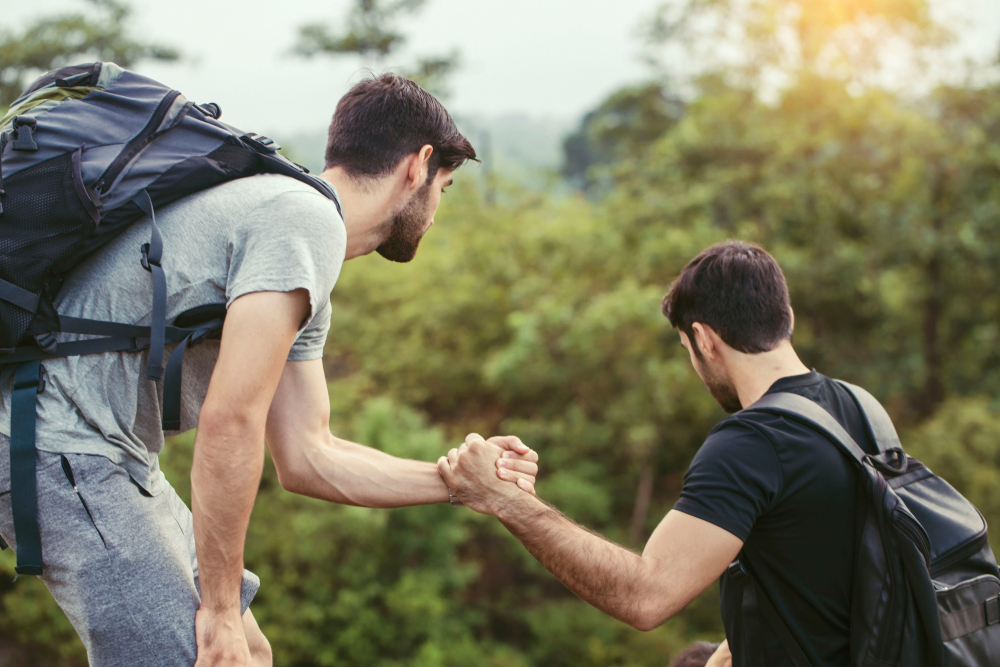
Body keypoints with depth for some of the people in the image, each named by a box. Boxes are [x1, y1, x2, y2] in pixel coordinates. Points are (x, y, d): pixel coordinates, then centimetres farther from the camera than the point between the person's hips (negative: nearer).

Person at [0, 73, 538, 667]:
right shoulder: (309, 220, -16)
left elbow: (307, 457, 16)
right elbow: (229, 419, -24)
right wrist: (220, 607, -16)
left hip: (100, 448, 10)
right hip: (60, 445, -10)